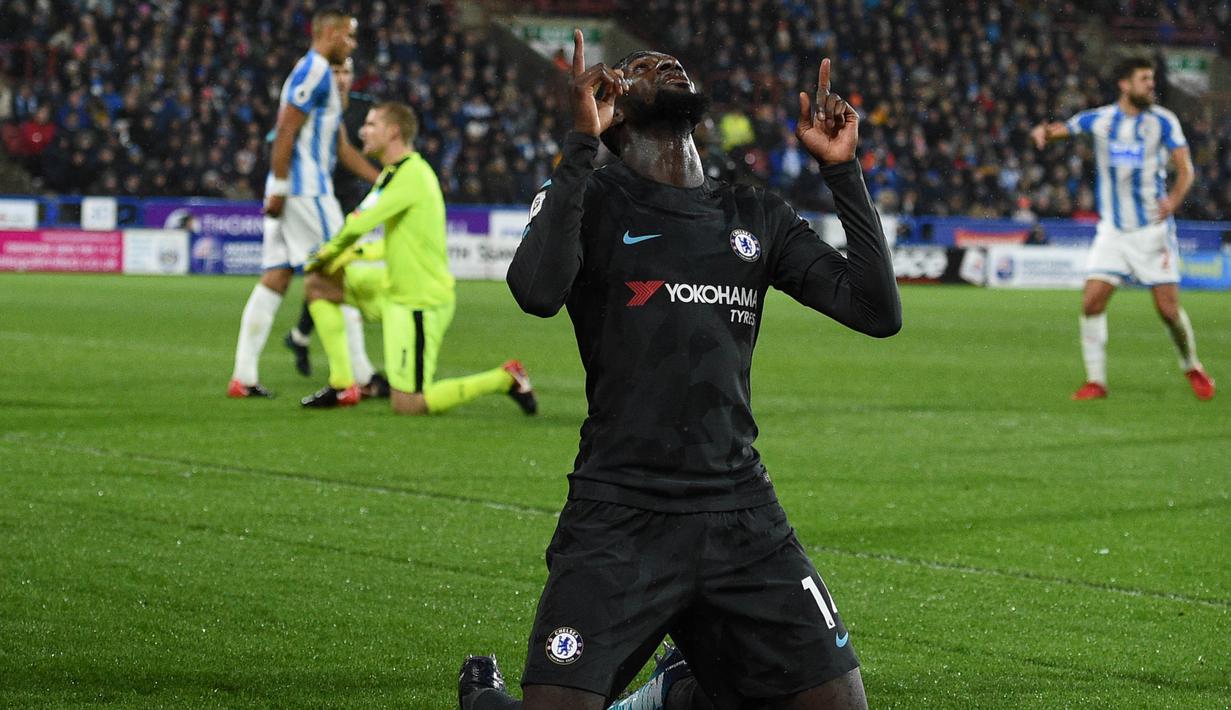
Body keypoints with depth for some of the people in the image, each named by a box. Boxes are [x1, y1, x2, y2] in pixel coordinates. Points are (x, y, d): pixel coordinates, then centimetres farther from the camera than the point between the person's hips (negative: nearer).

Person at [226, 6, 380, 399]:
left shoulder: (319, 74, 22)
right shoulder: (314, 72, -10)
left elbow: (342, 148, 24)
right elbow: (286, 132, -18)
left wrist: (382, 181, 21)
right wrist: (279, 188, -21)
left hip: (289, 191, 10)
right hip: (305, 191, -10)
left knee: (275, 279, 6)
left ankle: (243, 377, 3)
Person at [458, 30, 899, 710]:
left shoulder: (758, 217, 14)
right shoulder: (590, 199, 1)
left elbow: (879, 312, 7)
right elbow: (537, 292, -21)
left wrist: (841, 171, 5)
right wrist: (580, 142, -18)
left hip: (743, 516, 4)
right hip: (620, 519, -4)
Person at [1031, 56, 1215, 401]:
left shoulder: (1163, 121, -3)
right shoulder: (1099, 119, 3)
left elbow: (1185, 168, -7)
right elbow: (1059, 129, 10)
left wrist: (1175, 198, -27)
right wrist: (1043, 131, -15)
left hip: (1153, 228, -2)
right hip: (1112, 230, 2)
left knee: (1169, 308, -6)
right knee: (1091, 303, -11)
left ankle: (1192, 368, 20)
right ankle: (1095, 381, -1)